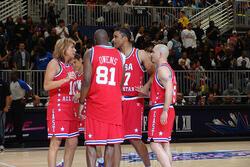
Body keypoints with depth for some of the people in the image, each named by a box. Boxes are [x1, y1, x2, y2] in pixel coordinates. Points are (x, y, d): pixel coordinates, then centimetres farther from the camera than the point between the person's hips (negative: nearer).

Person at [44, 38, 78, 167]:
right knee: (56, 142, -10)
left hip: (70, 108, 8)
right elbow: (46, 86, -16)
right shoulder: (54, 63, -5)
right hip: (57, 107, -8)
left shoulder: (70, 66, 17)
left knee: (72, 142, 8)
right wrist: (66, 79, -22)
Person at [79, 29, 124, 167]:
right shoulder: (119, 55, 8)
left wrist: (81, 102, -3)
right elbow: (121, 83, 11)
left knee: (91, 142, 3)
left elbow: (87, 80, -10)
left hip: (95, 102, -3)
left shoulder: (91, 52, -3)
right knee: (111, 142, 7)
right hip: (114, 103, 3)